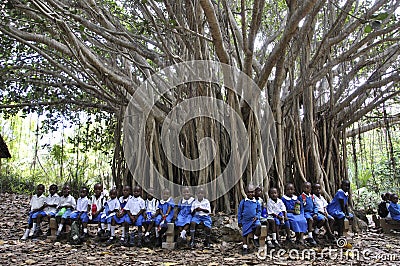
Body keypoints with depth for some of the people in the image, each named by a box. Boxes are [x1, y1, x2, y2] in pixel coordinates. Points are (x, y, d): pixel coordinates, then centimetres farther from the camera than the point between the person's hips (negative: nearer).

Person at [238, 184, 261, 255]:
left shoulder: (256, 202, 5)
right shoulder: (243, 202, 0)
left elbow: (259, 211, 13)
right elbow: (239, 212, 6)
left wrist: (257, 217, -8)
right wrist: (239, 222, 4)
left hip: (254, 219, 0)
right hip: (245, 220, 0)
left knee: (258, 225, -29)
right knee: (245, 234, 2)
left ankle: (256, 239, -6)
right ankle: (245, 248, 19)